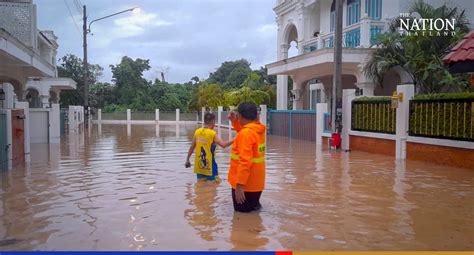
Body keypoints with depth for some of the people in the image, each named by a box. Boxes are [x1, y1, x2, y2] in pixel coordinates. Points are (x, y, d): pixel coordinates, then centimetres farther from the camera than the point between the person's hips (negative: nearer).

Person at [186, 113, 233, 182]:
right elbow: (223, 144, -24)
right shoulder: (212, 134, -13)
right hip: (209, 166, -6)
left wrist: (187, 160, 18)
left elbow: (192, 147, 9)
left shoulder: (197, 132, 3)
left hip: (199, 165, 6)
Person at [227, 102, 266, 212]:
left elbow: (245, 161, -28)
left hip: (245, 184, -8)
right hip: (256, 183, 8)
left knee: (242, 211, 6)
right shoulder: (259, 130, 5)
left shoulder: (246, 133, -21)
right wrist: (234, 122, 14)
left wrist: (240, 185, -29)